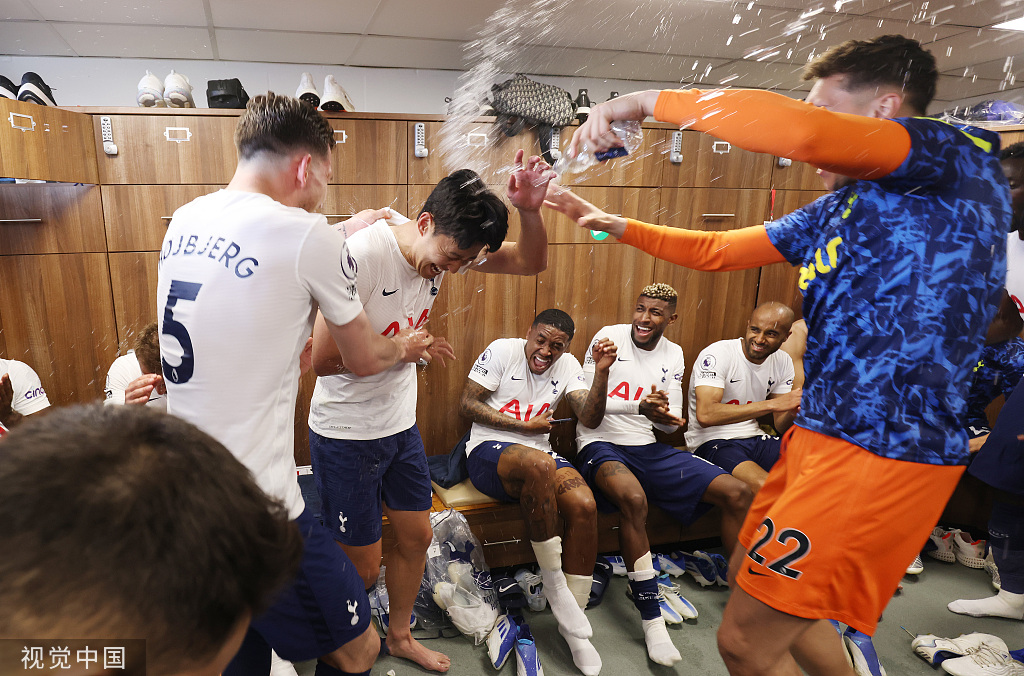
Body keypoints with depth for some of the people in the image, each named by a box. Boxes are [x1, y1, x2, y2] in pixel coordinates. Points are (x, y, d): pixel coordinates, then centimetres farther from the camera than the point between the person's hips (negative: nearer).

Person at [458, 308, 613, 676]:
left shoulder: (567, 365, 8)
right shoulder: (502, 350, -3)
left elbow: (590, 418, -3)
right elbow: (467, 405, -7)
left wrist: (602, 371, -19)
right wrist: (524, 426, -10)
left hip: (539, 457, 5)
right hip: (488, 452, -4)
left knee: (585, 506, -24)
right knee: (539, 463, -38)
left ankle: (571, 624, -10)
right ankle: (553, 580, -20)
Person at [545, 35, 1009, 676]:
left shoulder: (960, 157, -10)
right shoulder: (837, 209, 13)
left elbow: (796, 130, -28)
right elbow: (715, 250, 19)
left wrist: (649, 100, -19)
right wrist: (613, 223, 15)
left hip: (882, 454, -9)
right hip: (819, 435, 9)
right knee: (752, 580, 24)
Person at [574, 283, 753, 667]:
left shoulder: (673, 355, 9)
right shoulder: (609, 337, -5)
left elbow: (672, 423, 7)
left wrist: (661, 414, -19)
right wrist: (640, 407, -25)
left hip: (648, 449, 6)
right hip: (601, 445, -5)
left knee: (738, 494, -6)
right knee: (634, 498, -39)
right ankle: (651, 619, -24)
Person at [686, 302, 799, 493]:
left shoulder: (783, 361, 7)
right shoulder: (717, 354, -15)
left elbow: (781, 427, 7)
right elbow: (705, 415, -30)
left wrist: (793, 411, -19)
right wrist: (772, 404, -28)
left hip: (755, 440, 7)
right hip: (712, 443, -6)